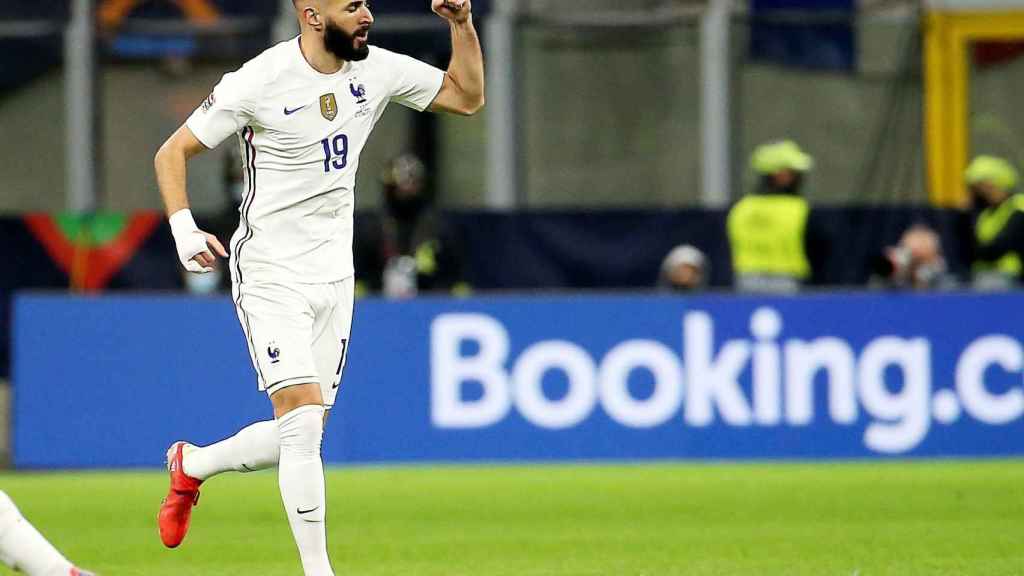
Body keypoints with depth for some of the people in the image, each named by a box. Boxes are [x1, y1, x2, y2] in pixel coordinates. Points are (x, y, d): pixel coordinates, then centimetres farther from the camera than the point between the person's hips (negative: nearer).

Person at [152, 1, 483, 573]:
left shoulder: (377, 70, 0)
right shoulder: (261, 80, -15)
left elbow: (467, 96, 12)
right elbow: (173, 151, -7)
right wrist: (184, 228, -22)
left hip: (334, 277, 6)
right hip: (271, 274, -6)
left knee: (302, 436, 8)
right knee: (303, 423, -18)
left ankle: (191, 465, 34)